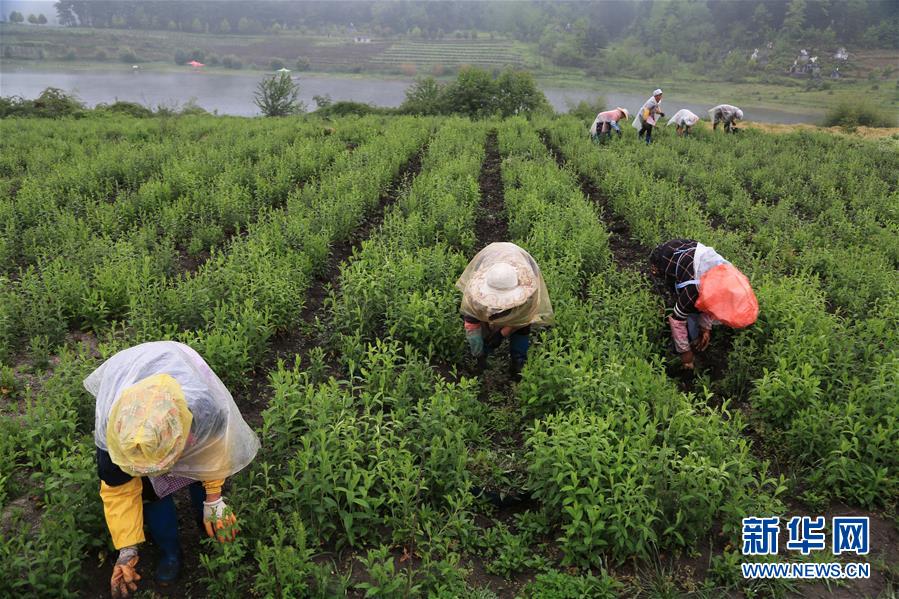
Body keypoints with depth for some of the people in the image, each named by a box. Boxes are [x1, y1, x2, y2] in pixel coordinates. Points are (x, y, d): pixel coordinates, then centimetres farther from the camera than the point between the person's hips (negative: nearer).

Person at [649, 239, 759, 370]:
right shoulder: (692, 291, -41)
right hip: (661, 262, -6)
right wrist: (684, 351, -11)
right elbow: (676, 319, -23)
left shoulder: (729, 276, -21)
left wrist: (705, 327, -1)